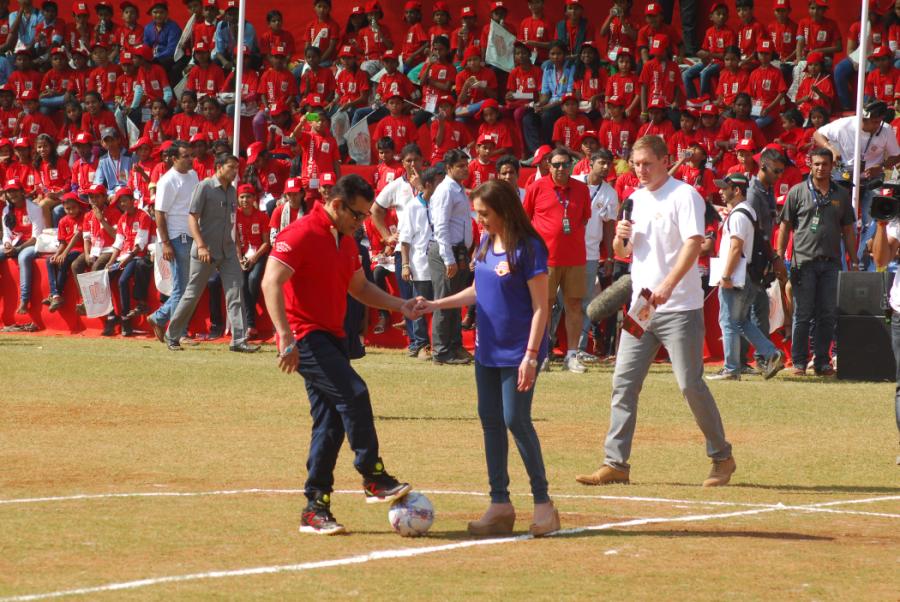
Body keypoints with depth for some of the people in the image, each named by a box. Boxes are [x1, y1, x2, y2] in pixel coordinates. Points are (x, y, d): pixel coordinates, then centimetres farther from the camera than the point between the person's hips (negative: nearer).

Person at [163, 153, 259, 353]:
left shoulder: (232, 191, 11)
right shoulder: (205, 187, -9)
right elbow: (192, 218, -13)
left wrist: (236, 246, 16)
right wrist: (201, 246, -22)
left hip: (228, 252, 6)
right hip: (205, 252, -6)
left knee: (235, 293, -6)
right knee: (192, 294, 2)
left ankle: (239, 340, -8)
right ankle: (172, 336, 16)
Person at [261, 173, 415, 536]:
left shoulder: (346, 241, 15)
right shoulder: (302, 234, -13)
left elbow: (359, 287, 28)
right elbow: (271, 283, -22)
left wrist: (399, 305, 11)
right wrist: (286, 338, -30)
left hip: (332, 338, 9)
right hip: (306, 338, -9)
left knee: (331, 423, 7)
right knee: (354, 394, -22)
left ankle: (315, 510, 10)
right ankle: (373, 478, -11)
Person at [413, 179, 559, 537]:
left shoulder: (528, 248, -15)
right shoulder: (486, 243, 8)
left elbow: (540, 307, -15)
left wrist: (531, 355, -20)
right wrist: (436, 305, 13)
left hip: (517, 352, -8)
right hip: (488, 349, 8)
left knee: (516, 420, -9)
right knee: (490, 421, 7)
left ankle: (543, 503, 1)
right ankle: (500, 505, 13)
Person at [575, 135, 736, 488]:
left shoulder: (684, 195, -6)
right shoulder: (635, 200, 16)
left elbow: (694, 243, -18)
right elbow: (623, 252, 24)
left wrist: (668, 285, -30)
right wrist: (620, 238, -1)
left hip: (678, 309, -7)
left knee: (691, 384, -5)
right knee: (624, 382, 0)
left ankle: (722, 458, 8)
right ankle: (616, 463, 1)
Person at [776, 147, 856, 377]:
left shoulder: (841, 194, 13)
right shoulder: (798, 192, 4)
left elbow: (848, 230, 16)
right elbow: (785, 226, 5)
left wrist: (853, 261, 10)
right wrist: (779, 258, -2)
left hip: (831, 263, 3)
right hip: (804, 261, -3)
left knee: (828, 315, 2)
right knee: (803, 314, -2)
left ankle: (822, 361, 9)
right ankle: (799, 362, 3)